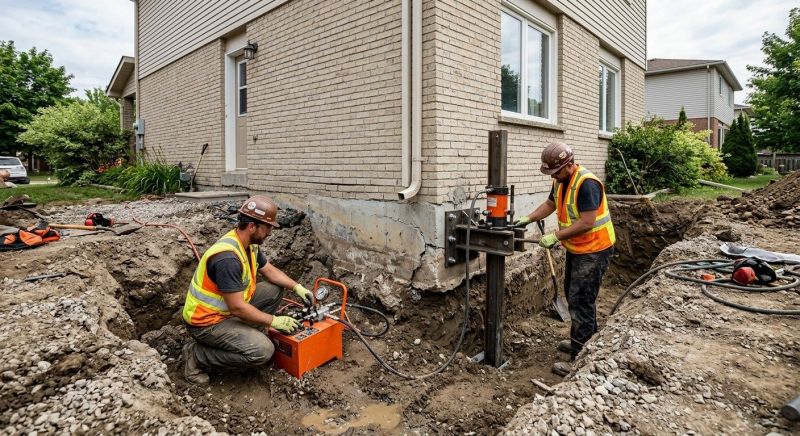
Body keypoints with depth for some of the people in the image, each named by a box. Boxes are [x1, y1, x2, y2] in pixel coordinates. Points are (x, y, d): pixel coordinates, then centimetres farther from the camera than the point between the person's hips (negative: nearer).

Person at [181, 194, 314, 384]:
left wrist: (297, 287, 0)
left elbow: (270, 270, 13)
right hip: (207, 321, -9)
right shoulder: (227, 257, -31)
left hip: (227, 308, 9)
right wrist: (274, 321, -19)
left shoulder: (250, 244, -1)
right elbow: (237, 308, -29)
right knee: (263, 350, -22)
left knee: (275, 290, 4)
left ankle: (246, 337, 8)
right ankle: (197, 355, -5)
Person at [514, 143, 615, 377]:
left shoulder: (587, 183, -26)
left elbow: (587, 222, -29)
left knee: (580, 301, -8)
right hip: (576, 248, 10)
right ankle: (586, 341, 38)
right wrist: (528, 218, 2)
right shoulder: (561, 180, 2)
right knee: (573, 295, 20)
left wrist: (556, 236, -26)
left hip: (594, 250, -10)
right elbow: (550, 204, 15)